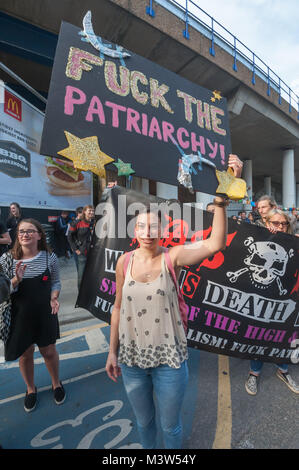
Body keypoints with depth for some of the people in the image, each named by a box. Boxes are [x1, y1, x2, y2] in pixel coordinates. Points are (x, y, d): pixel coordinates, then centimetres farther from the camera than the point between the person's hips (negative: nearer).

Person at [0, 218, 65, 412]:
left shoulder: (50, 257, -10)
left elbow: (56, 282, 1)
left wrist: (54, 297, -17)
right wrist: (16, 280, -26)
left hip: (45, 314, 0)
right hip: (19, 315, 1)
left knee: (49, 352, 16)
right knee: (25, 354, 19)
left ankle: (56, 384, 45)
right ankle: (31, 389, 48)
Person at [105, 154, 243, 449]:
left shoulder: (172, 258, -16)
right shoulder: (124, 262, -8)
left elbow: (214, 244, -33)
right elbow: (118, 307, 1)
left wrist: (221, 197, -43)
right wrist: (112, 351, 6)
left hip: (169, 358, -2)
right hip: (131, 358, 3)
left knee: (170, 425, 23)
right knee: (143, 421, 28)